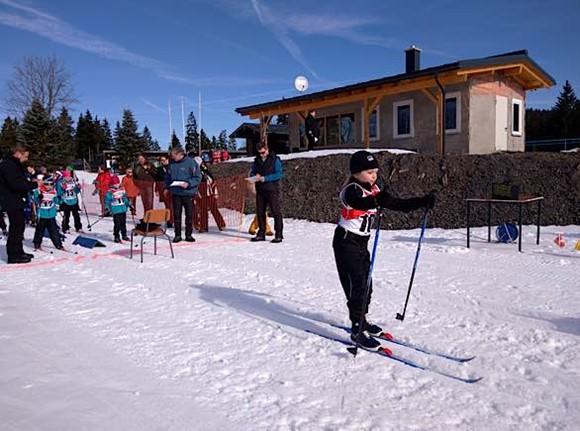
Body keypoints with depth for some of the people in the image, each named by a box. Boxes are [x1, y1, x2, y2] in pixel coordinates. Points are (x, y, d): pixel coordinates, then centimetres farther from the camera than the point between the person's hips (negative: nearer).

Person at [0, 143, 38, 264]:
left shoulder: (15, 164, 16)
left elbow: (20, 181, 16)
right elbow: (17, 184, -24)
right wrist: (34, 184, -18)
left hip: (17, 201, 11)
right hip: (12, 202, -11)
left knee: (19, 226, 16)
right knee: (16, 228, -6)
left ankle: (18, 252, 27)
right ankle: (13, 255, 2)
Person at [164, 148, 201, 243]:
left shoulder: (191, 162, -9)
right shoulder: (172, 165, 6)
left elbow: (197, 177, -8)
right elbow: (168, 177, 20)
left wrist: (188, 183, -21)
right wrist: (167, 187, 9)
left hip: (188, 193, -4)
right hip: (175, 193, 4)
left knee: (189, 214, 4)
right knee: (176, 214, 5)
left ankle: (188, 234, 16)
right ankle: (177, 235, 14)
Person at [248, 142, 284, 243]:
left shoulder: (275, 160, -3)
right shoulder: (256, 160, 13)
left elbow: (279, 174, -11)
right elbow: (251, 172, 18)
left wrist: (265, 178, -18)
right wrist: (254, 176, -7)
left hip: (272, 190, -5)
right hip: (260, 190, 6)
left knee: (276, 212, -6)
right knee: (260, 212, 8)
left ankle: (279, 235, -1)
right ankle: (261, 233, 18)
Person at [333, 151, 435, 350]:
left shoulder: (374, 191, 7)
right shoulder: (351, 190, -17)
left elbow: (398, 204, 5)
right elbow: (361, 203, -41)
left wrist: (422, 201, -6)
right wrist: (377, 201, -61)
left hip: (361, 242, 8)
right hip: (346, 242, -8)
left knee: (365, 284, 13)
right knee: (357, 285, -10)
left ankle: (361, 321, 29)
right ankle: (358, 331, -4)